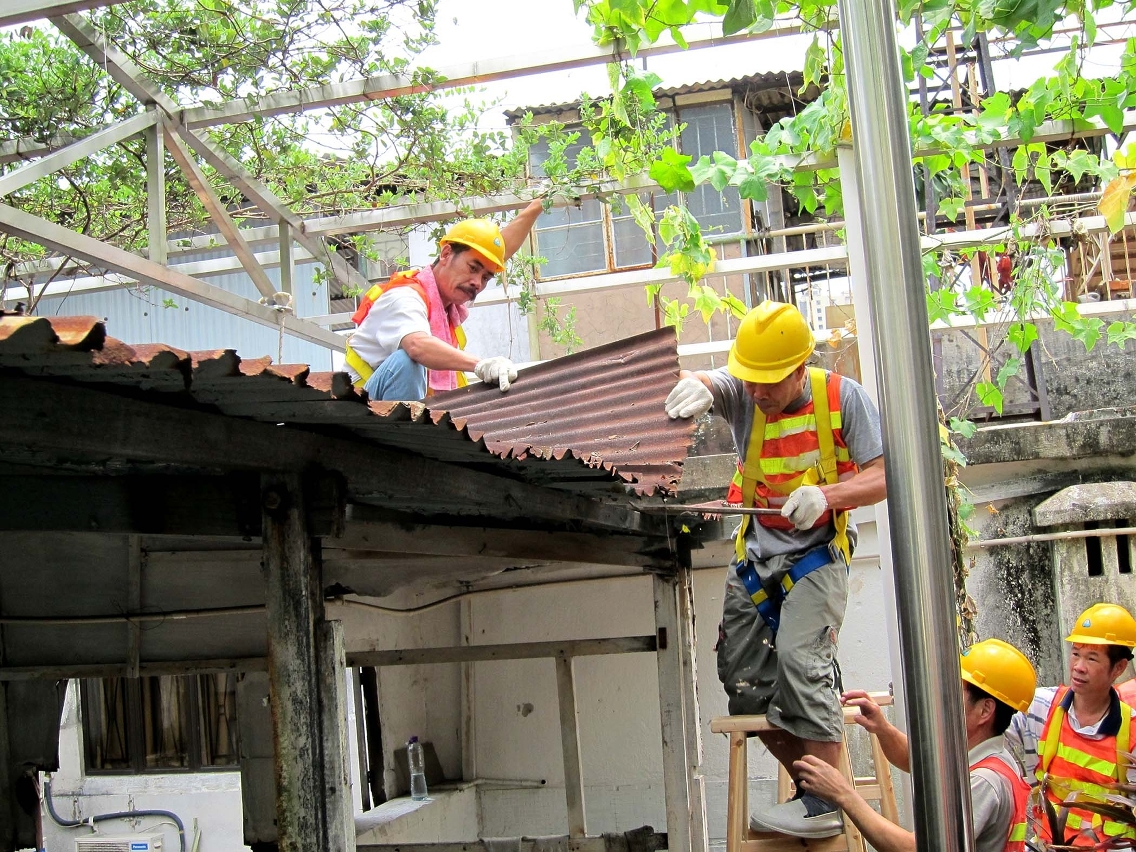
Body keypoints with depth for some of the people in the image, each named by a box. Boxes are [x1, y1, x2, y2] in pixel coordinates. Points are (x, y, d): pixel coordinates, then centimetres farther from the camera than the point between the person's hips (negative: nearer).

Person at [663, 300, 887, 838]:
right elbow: (701, 385, -23)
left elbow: (882, 477, -10)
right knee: (744, 683, 3)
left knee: (800, 659, -23)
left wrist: (825, 494, -28)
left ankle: (824, 807, -14)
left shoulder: (842, 397, -11)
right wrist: (694, 388, -48)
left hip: (816, 555, -5)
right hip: (755, 554, 5)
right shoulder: (741, 394, -5)